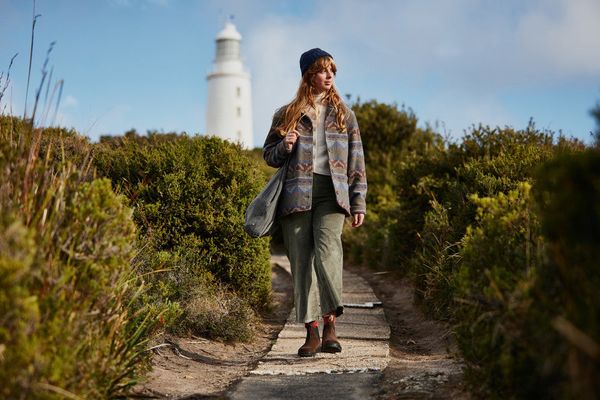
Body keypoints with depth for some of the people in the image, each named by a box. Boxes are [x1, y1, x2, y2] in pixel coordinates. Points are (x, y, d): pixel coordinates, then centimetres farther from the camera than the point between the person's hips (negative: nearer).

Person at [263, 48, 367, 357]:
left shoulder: (343, 114, 15)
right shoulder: (287, 114, 13)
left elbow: (356, 162, 14)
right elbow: (269, 155, 18)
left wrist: (359, 202, 7)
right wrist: (284, 147, -5)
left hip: (331, 192, -1)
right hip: (296, 193, 1)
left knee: (327, 251, -23)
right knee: (301, 261, -2)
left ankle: (330, 323, -18)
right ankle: (312, 331, 4)